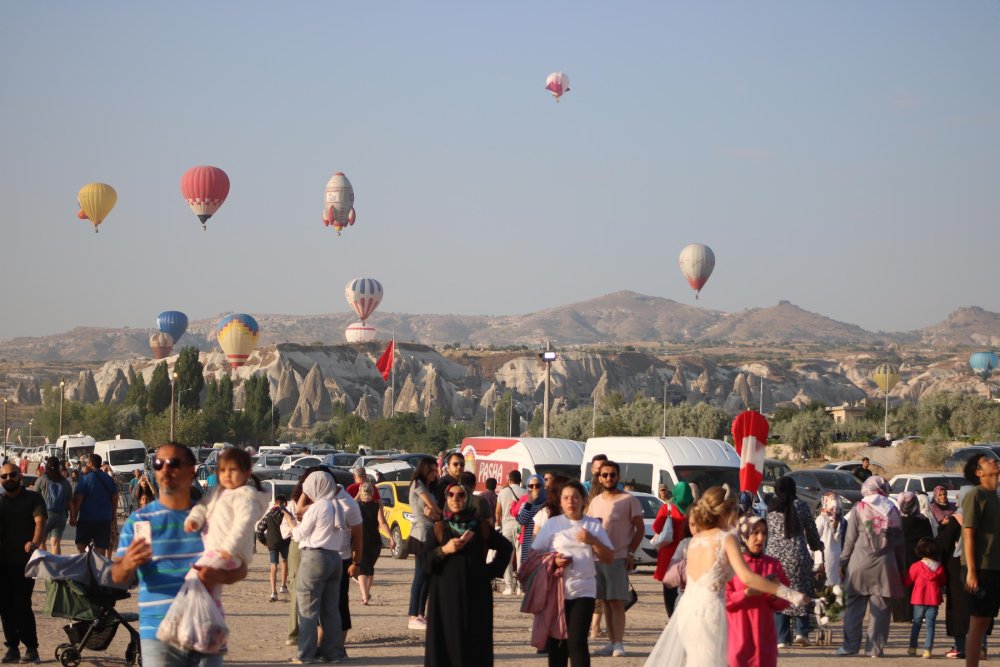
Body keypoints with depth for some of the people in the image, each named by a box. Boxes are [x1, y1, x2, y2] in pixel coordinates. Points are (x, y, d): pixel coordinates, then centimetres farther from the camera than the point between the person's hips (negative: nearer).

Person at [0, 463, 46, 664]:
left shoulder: (33, 498, 2)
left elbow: (40, 521, -13)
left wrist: (35, 543, -31)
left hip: (25, 561, -4)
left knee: (22, 605, -9)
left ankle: (31, 648, 0)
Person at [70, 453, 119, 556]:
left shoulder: (85, 478, -8)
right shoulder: (109, 479, 7)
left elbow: (78, 499, -12)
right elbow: (115, 498, 10)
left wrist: (74, 516, -7)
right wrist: (112, 515, 19)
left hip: (87, 518, -4)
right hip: (105, 519, 4)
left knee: (81, 544, 7)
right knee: (101, 547, 4)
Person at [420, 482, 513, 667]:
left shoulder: (481, 528, 5)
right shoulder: (439, 529, 5)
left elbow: (506, 547, 18)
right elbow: (424, 559, 1)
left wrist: (491, 571, 8)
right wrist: (443, 550, -15)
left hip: (475, 596, 0)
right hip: (445, 595, 0)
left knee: (475, 643, -1)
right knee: (445, 642, -3)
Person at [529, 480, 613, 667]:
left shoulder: (593, 525, 9)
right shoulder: (551, 524, 5)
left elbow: (609, 558, 7)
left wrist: (593, 541, -10)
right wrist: (553, 560, -15)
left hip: (583, 590, -1)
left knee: (577, 642, -12)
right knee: (556, 642, 6)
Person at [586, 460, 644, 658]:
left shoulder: (629, 500, -2)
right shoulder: (595, 502, 14)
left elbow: (640, 528, -2)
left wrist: (630, 552, -11)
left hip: (618, 558, -5)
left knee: (617, 602, -9)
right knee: (606, 602, 7)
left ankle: (618, 643, -8)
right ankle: (611, 642, 12)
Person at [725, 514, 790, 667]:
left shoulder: (774, 564, 7)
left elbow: (783, 603, 7)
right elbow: (724, 599, -6)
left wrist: (774, 595, -15)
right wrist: (747, 592, -20)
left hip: (764, 635, 2)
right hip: (738, 634, -2)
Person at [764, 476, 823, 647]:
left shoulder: (771, 508, 2)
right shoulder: (801, 506, 0)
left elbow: (768, 532, 11)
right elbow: (811, 530, 8)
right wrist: (817, 545, 27)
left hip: (775, 554, 1)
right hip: (797, 554, -1)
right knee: (801, 592, 10)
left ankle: (782, 638, 2)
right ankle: (801, 632, -3)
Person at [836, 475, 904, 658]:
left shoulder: (859, 509, -1)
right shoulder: (893, 510, 7)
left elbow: (850, 539, -1)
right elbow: (899, 541, 10)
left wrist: (844, 561, 7)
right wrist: (900, 566, 16)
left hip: (860, 563, -2)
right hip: (885, 565, 2)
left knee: (854, 605, 5)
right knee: (880, 607, 3)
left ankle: (851, 644, 4)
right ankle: (875, 648, 2)